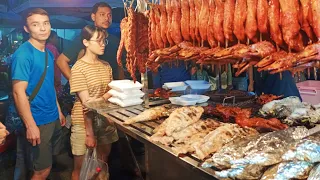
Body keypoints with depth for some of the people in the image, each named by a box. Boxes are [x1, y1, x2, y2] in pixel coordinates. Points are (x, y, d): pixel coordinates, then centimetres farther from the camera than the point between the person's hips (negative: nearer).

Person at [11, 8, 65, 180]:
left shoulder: (48, 53, 7)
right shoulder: (23, 54, -17)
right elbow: (18, 92, -21)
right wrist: (30, 125, -23)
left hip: (53, 118, 8)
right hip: (38, 121, -8)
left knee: (47, 164, 20)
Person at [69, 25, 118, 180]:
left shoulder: (106, 66, 6)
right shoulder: (78, 68, -13)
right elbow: (86, 103, -17)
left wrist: (100, 99, -9)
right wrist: (89, 133, -18)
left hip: (104, 120, 5)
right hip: (84, 122, -5)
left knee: (103, 164, 16)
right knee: (81, 167, 9)